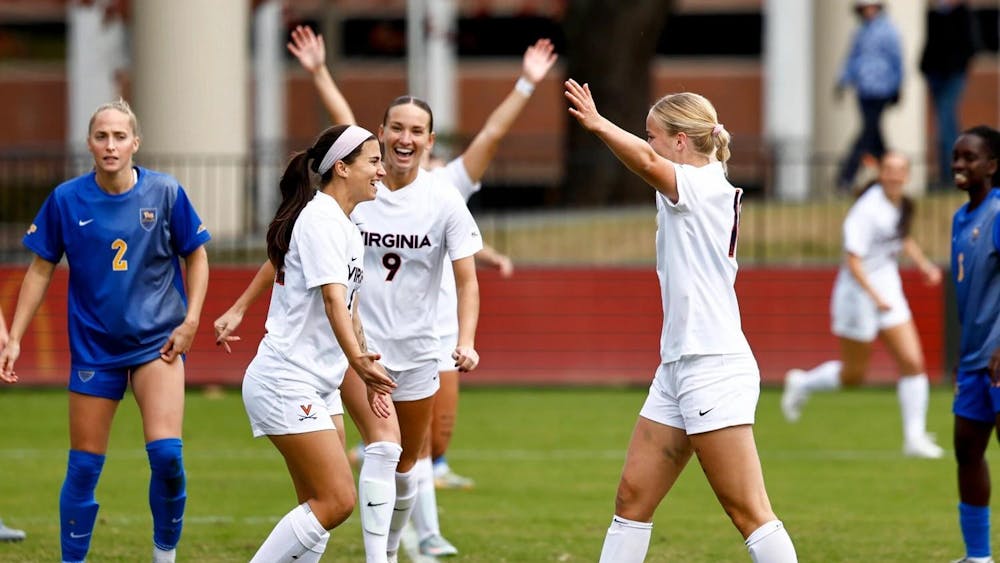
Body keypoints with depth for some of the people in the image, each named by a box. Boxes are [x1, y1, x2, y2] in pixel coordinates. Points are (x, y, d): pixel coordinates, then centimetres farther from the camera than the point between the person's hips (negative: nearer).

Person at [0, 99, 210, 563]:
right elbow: (41, 270, 5)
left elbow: (196, 257, 6)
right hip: (93, 346, 1)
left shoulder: (165, 193, -6)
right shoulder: (67, 199, -5)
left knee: (165, 451, -17)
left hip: (157, 341, -1)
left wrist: (191, 320, -5)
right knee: (84, 467, 3)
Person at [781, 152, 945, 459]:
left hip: (888, 291, 7)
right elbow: (853, 260, -24)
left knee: (913, 361, -5)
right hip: (860, 292, -7)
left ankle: (914, 437, 1)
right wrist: (876, 297, -30)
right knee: (853, 374, 6)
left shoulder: (904, 205, 3)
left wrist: (923, 264, 13)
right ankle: (802, 383, 35)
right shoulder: (868, 210, -22)